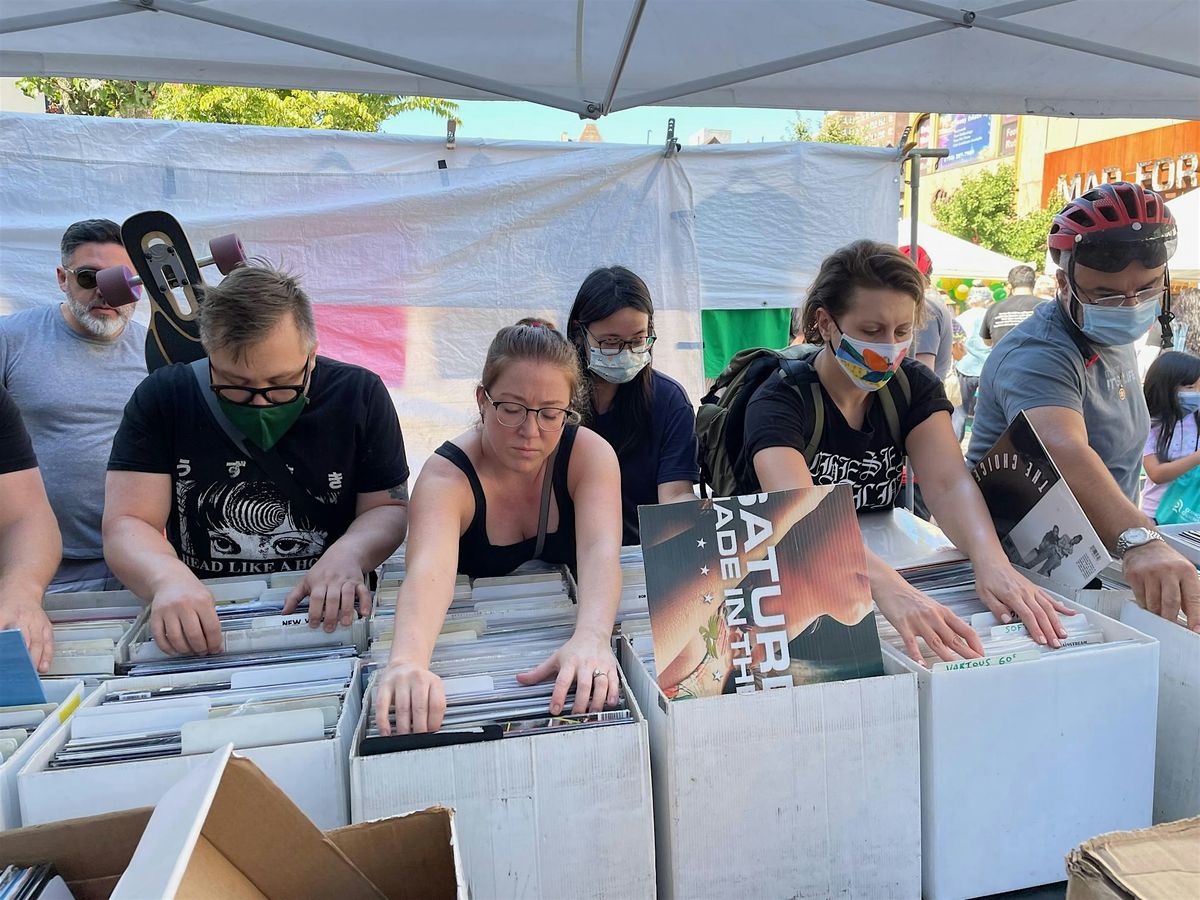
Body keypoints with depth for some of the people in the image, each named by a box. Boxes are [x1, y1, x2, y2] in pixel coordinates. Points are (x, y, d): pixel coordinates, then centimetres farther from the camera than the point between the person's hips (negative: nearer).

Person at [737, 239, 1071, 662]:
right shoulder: (780, 401, -19)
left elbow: (950, 485, -16)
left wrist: (991, 561, -37)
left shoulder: (915, 386, -2)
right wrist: (889, 587, -52)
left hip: (882, 564, 4)